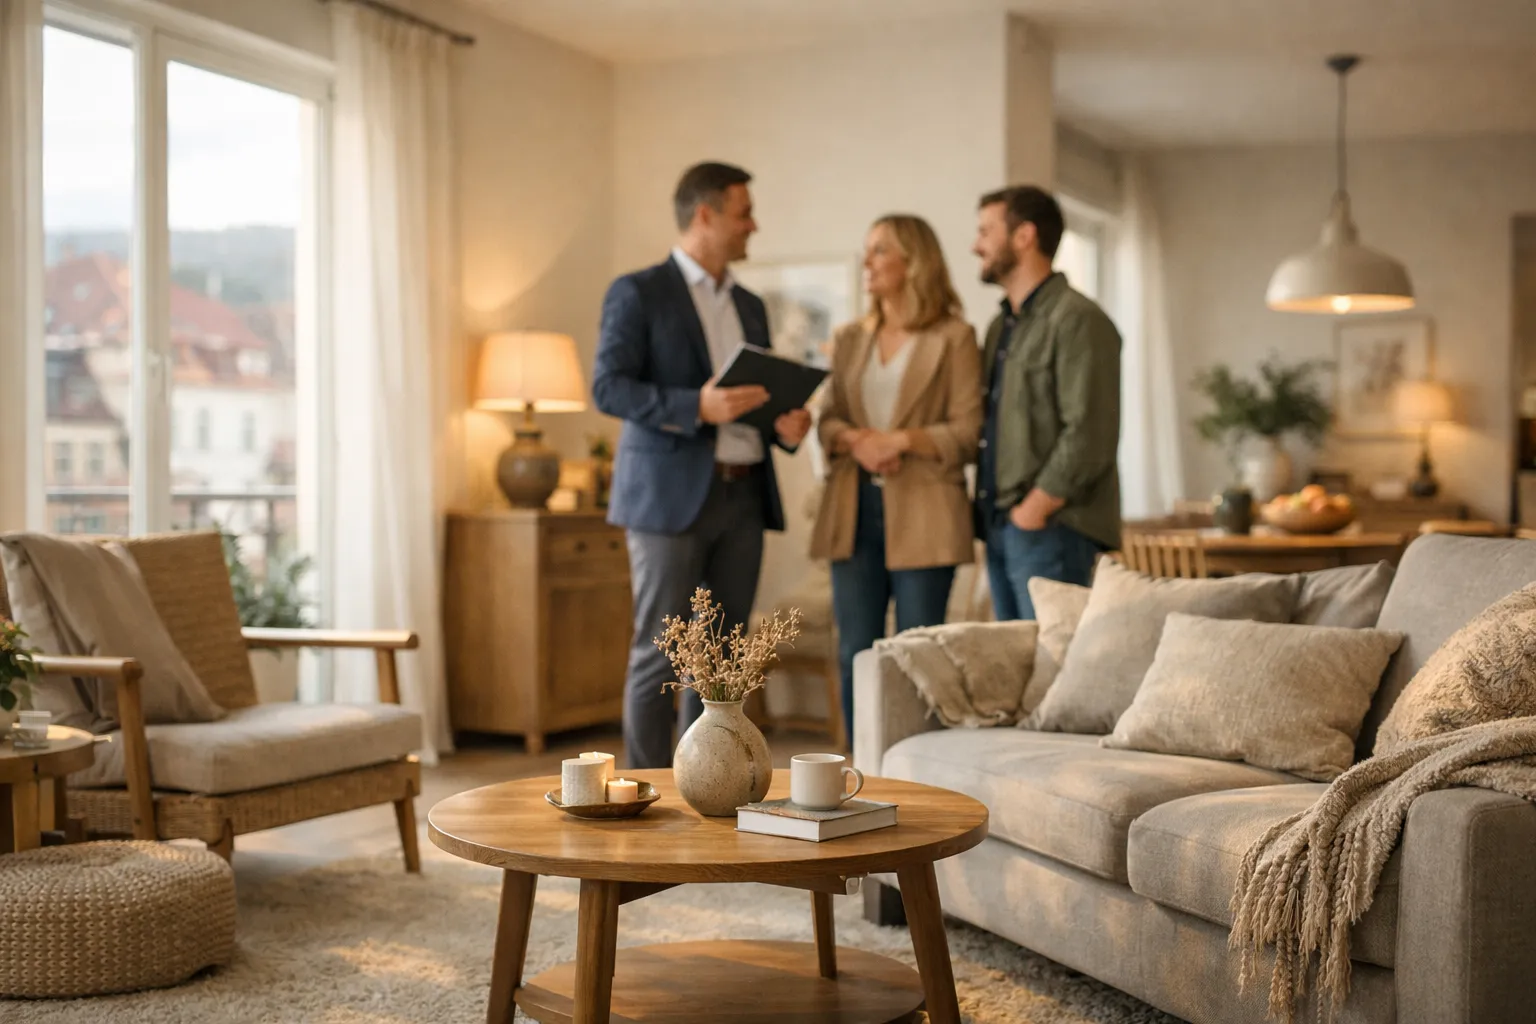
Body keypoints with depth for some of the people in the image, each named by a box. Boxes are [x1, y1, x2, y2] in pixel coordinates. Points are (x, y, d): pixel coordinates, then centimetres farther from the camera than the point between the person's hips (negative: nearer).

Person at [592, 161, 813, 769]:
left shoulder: (750, 307, 19)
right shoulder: (638, 293, -2)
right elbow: (608, 387, -10)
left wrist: (785, 424, 1)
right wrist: (697, 406, -22)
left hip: (743, 497, 6)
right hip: (670, 497, -6)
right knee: (659, 653, -4)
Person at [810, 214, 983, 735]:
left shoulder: (953, 338, 0)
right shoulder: (849, 338, 16)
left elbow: (967, 432, -5)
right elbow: (827, 420, 13)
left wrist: (902, 440, -17)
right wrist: (855, 440, -8)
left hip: (921, 513, -5)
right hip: (855, 509, 5)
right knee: (854, 653, 4)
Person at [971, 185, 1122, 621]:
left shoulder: (1077, 320, -10)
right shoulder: (1000, 326, 19)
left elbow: (1088, 437, -18)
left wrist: (1033, 511, -14)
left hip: (1051, 531, -9)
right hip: (999, 527, 9)